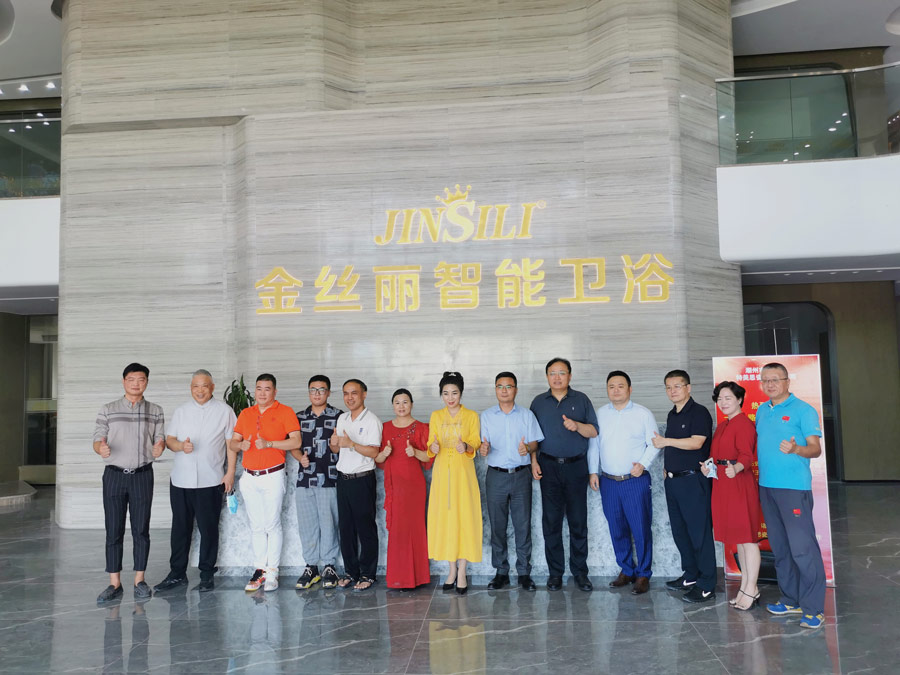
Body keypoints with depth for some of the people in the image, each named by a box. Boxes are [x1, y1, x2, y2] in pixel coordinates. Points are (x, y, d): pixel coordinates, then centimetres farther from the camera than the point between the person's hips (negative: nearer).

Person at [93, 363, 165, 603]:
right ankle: (115, 584, 11)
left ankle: (140, 581, 13)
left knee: (141, 530, 3)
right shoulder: (108, 410, 5)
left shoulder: (156, 411, 7)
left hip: (142, 475, 0)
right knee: (113, 531, 3)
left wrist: (159, 447, -19)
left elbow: (161, 438, 4)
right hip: (114, 475, 0)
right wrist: (101, 448, -21)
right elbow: (97, 441, 2)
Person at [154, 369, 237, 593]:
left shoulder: (224, 411, 1)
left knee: (208, 528, 3)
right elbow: (169, 439, 10)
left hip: (211, 480, -3)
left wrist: (230, 472, -5)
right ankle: (177, 573, 21)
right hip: (181, 480, 3)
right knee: (180, 527, 9)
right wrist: (181, 446, -12)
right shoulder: (181, 410, 11)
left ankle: (207, 574, 14)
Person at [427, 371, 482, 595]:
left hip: (464, 472, -2)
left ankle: (462, 571, 5)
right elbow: (431, 443, 8)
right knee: (444, 518, 3)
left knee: (464, 517, -4)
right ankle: (452, 569, 15)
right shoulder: (435, 416, 8)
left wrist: (466, 446, -24)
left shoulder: (472, 415, 1)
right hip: (442, 472, 2)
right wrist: (433, 447, -15)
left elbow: (476, 443, -2)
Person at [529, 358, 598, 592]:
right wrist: (533, 462, 1)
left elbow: (594, 431, 3)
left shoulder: (581, 400, 6)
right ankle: (555, 572, 12)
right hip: (549, 467, 1)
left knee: (578, 521, 2)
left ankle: (580, 571, 13)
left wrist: (577, 426, -16)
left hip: (576, 466, -1)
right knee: (551, 521, 3)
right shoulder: (538, 402, 9)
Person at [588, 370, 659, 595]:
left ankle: (643, 575, 12)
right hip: (608, 482, 4)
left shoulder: (643, 414, -1)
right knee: (617, 530, 11)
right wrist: (593, 471, 5)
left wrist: (643, 464, -15)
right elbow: (593, 444, 12)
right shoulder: (600, 413, 9)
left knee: (641, 529, -2)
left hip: (635, 481, -3)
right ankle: (626, 571, 25)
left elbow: (654, 444, 0)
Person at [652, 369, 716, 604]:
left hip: (693, 480, -9)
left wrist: (666, 441, -16)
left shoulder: (699, 413, -9)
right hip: (673, 480, 9)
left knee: (699, 533, -4)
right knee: (680, 531, 14)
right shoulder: (672, 415, 16)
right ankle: (690, 576, 26)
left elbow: (696, 442, -21)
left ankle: (706, 586, 2)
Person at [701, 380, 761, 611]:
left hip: (740, 481, -9)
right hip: (723, 483, 9)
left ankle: (751, 590, 5)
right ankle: (745, 586, 23)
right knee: (738, 537, 14)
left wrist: (735, 468, -39)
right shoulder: (722, 426, 17)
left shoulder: (744, 424, -12)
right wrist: (708, 465, 3)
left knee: (747, 536, -3)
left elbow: (746, 455, -21)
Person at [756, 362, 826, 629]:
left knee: (802, 547, -6)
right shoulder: (761, 410, 14)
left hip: (794, 487, -7)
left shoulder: (803, 410, -5)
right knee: (780, 547, 13)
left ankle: (814, 608, 3)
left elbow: (816, 448, -10)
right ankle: (791, 600, 24)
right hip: (766, 486, 7)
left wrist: (795, 449, -30)